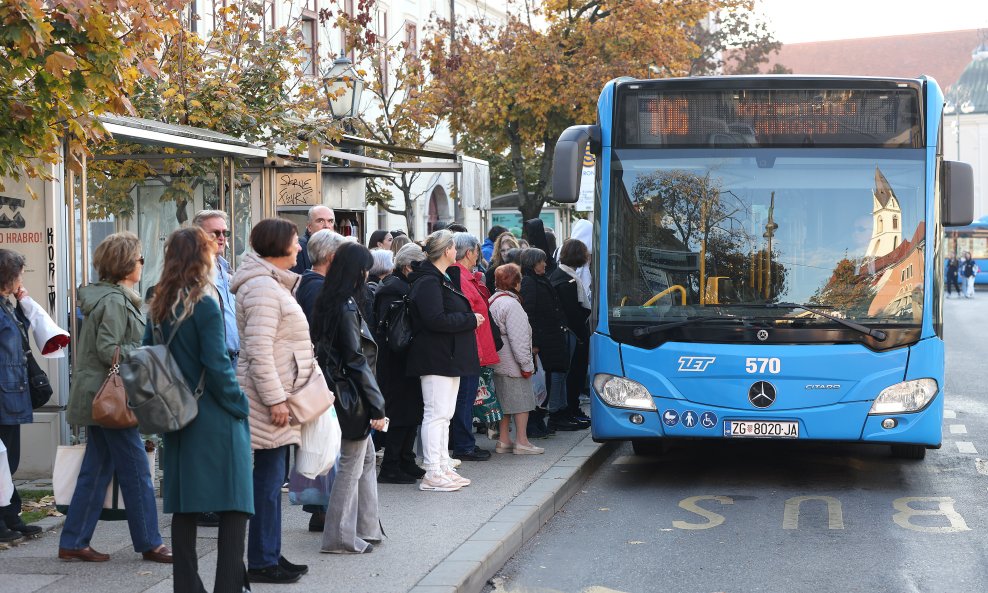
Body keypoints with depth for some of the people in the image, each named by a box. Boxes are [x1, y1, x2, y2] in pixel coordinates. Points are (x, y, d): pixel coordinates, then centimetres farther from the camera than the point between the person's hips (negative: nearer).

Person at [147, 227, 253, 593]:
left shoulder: (159, 306, 7)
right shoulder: (205, 304, -13)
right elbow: (217, 366, -16)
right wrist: (240, 406, -5)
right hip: (215, 419, -7)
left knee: (185, 507, 11)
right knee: (234, 506, -2)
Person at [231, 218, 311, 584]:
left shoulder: (272, 284, 18)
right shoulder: (262, 287, -15)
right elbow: (258, 351, -22)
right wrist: (274, 399, -23)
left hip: (276, 395, 11)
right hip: (268, 399, -11)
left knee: (271, 479, 13)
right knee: (268, 479, -5)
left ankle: (270, 555, 20)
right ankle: (262, 563, 1)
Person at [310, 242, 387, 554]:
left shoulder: (327, 303, 9)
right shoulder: (347, 307, -18)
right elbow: (356, 360, -20)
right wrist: (375, 405, -16)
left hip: (340, 389, 9)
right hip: (353, 395, -9)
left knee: (367, 459, 18)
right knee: (351, 465, 0)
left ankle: (366, 529, 25)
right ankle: (340, 537, 7)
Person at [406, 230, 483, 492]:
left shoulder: (443, 279, 17)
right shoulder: (428, 282, -16)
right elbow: (436, 319, -26)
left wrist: (469, 318, 4)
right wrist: (471, 320, -17)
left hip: (449, 357, 11)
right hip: (436, 358, -11)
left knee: (444, 414, 14)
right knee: (436, 414, -8)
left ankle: (444, 467, 21)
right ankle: (432, 474, -5)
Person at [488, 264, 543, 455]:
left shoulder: (492, 301, 12)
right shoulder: (511, 304, -17)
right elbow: (518, 338, -20)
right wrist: (527, 365, -15)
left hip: (498, 364, 9)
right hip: (513, 365, -9)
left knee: (505, 402, 14)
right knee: (521, 402, -1)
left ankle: (503, 441, 18)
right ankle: (522, 442, 2)